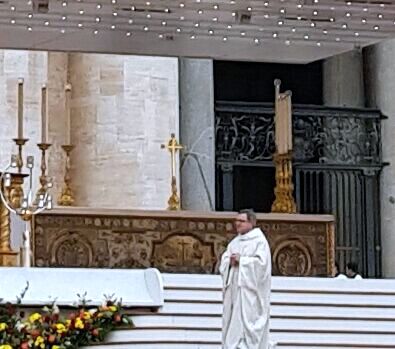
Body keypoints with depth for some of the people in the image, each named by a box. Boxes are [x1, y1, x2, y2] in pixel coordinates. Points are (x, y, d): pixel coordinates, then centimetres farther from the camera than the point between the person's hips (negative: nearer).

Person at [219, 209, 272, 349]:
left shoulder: (259, 240, -4)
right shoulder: (235, 242, 18)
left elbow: (261, 262, -15)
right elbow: (224, 260, 14)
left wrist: (241, 260, -13)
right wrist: (230, 261, -8)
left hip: (250, 289, -7)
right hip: (234, 287, 7)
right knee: (232, 321, 4)